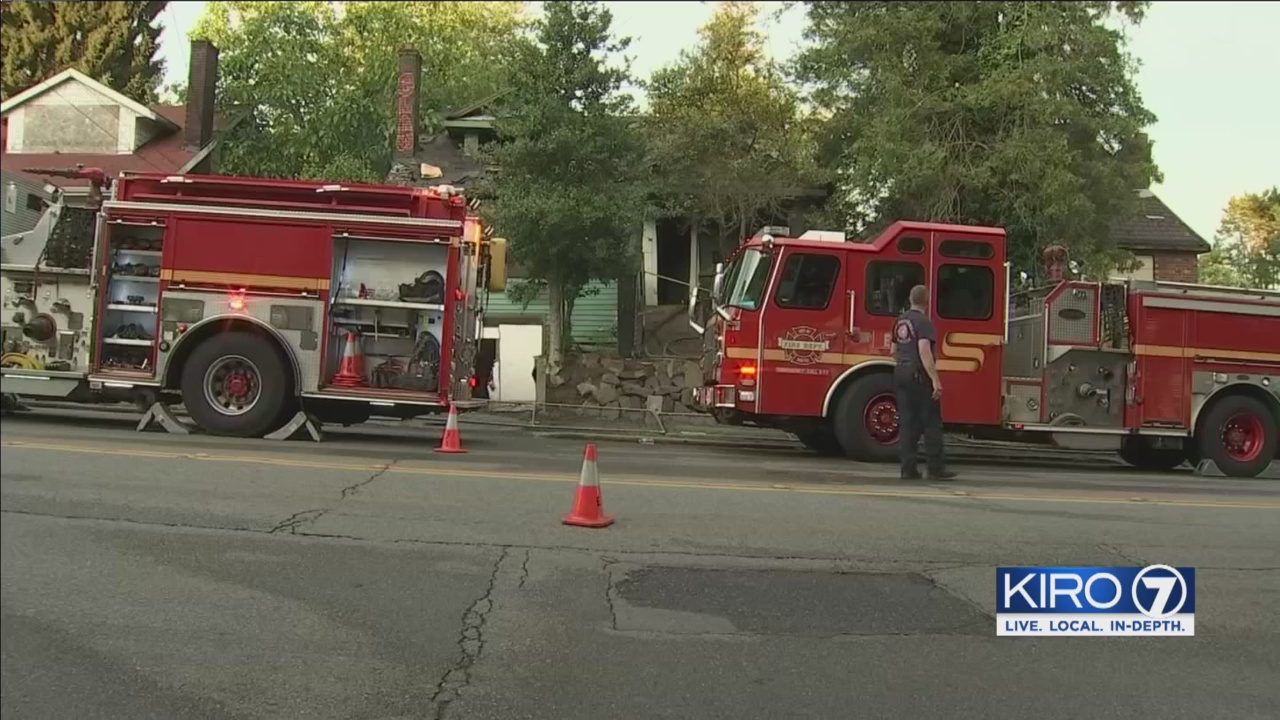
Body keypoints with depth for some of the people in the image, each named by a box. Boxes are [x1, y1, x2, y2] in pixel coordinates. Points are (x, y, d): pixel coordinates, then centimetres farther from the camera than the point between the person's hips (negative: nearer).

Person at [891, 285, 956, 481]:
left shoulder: (901, 321, 14)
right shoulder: (923, 322, -11)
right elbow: (924, 351, -22)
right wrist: (935, 379, -24)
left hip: (900, 373, 8)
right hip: (919, 375, -8)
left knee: (907, 423, 7)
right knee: (931, 422, -2)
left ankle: (908, 468, 5)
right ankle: (935, 468, -2)